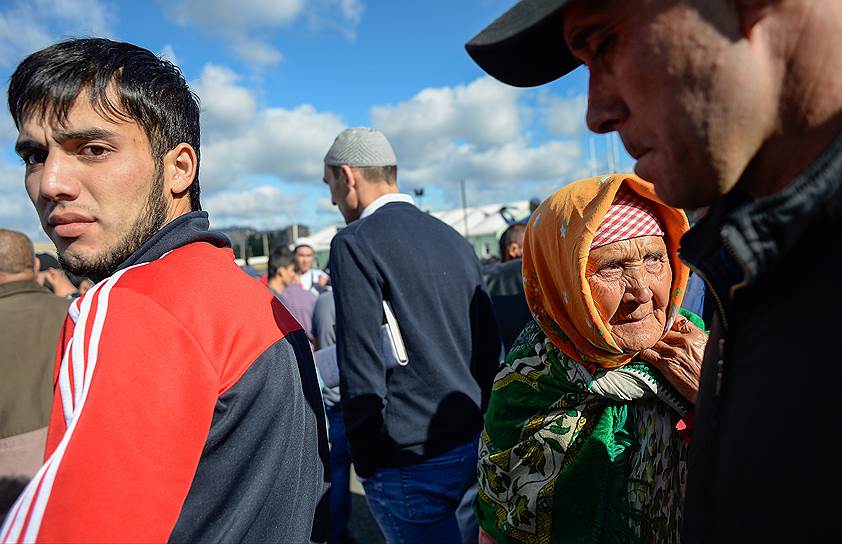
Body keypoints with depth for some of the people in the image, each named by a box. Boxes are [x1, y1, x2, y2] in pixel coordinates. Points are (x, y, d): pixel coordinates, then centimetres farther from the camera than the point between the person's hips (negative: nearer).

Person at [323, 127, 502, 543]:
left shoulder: (354, 243, -13)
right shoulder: (454, 239, 8)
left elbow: (361, 369, -17)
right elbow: (489, 343, 10)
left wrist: (367, 462, -6)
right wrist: (476, 424, 17)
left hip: (412, 461, -7)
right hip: (473, 446, 7)